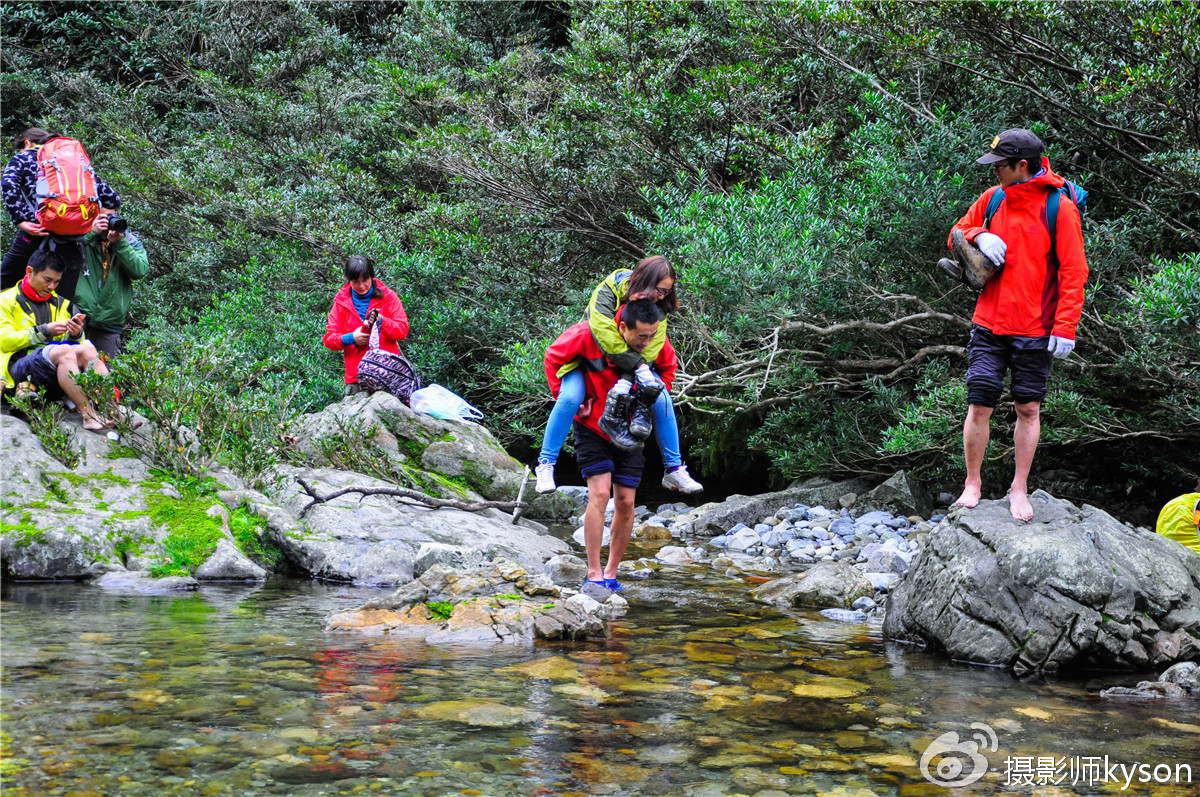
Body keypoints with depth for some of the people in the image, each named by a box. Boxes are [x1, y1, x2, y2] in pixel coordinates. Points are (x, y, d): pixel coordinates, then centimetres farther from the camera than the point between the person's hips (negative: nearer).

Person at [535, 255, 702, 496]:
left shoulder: (658, 307, -14)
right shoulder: (608, 291, -26)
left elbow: (649, 349, -25)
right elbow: (603, 331, -42)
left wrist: (627, 380, -41)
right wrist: (638, 367, -46)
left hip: (632, 365, 4)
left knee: (662, 400, -16)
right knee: (570, 398, -29)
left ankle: (673, 469, -3)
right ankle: (545, 464, -17)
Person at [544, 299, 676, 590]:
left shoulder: (658, 341, -15)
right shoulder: (588, 335, -26)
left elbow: (669, 366, 10)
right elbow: (553, 357, -8)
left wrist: (654, 401, 2)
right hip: (592, 427, -3)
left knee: (626, 502, 0)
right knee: (600, 493, -16)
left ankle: (611, 574, 13)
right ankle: (594, 574, -12)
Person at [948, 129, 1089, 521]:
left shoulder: (1059, 208, -7)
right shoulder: (993, 198, 7)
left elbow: (1074, 271, -8)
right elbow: (957, 233, 20)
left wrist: (1065, 327, -14)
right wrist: (980, 236, -5)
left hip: (1034, 331, -3)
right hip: (988, 325, 3)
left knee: (1028, 409, 6)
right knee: (979, 405, -1)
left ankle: (1019, 489, 18)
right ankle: (972, 484, 12)